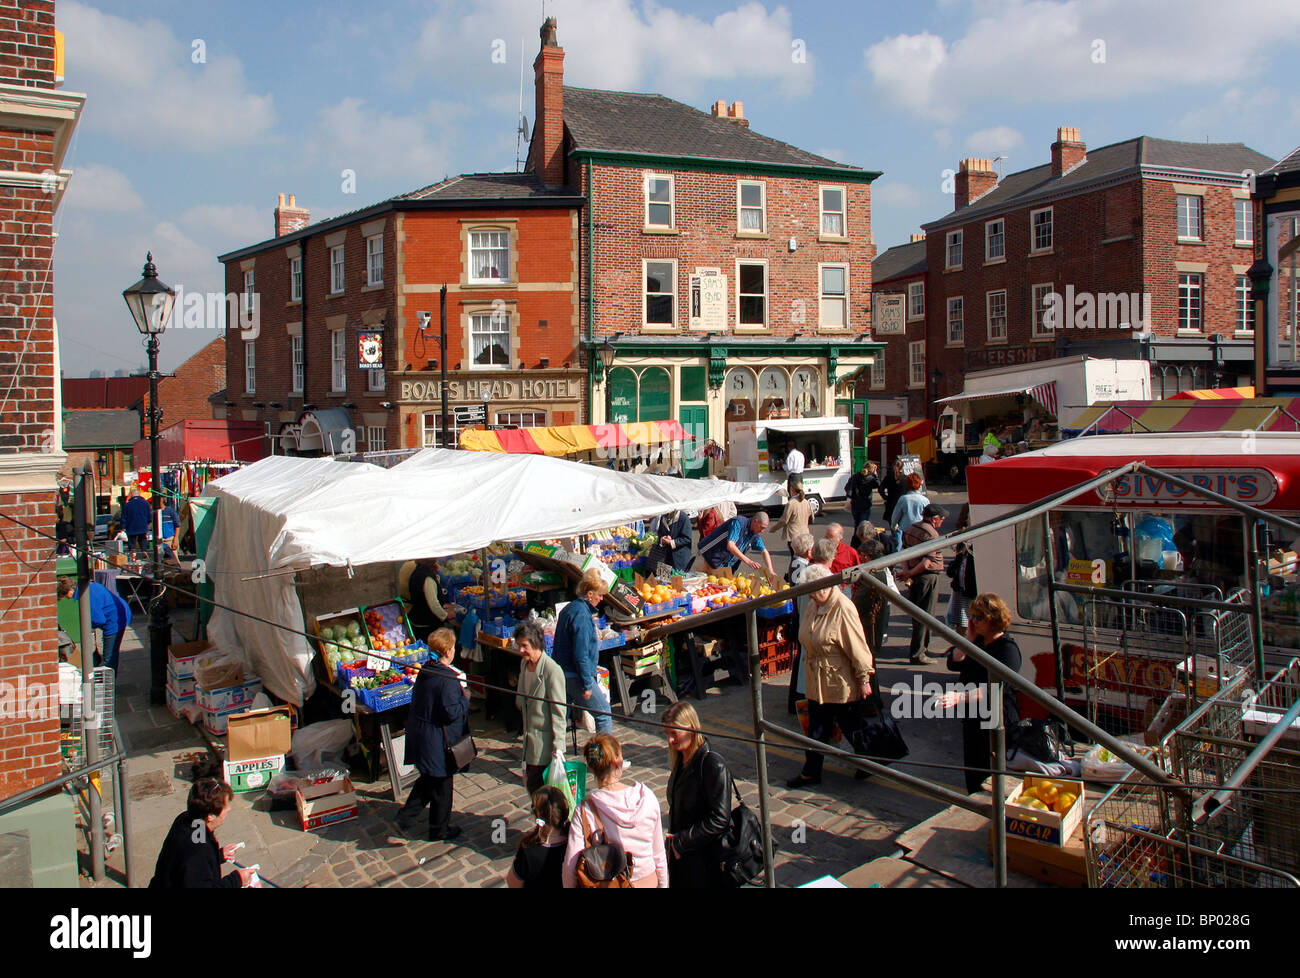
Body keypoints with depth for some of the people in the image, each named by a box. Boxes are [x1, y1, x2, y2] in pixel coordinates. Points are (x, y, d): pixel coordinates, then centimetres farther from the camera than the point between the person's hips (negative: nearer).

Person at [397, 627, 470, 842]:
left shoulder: (425, 671, 2)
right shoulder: (448, 679, -24)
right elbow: (452, 713, -25)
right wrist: (465, 698, -8)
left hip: (419, 734, 8)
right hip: (438, 740, -8)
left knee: (428, 778, 25)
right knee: (441, 784, 10)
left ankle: (406, 816, 22)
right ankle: (439, 830, 25)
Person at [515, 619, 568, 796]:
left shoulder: (552, 670, -20)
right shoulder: (525, 664, 6)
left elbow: (559, 712, -18)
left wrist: (558, 746, -18)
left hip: (544, 741, -8)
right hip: (529, 738, 8)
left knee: (538, 789, -4)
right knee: (531, 786, 12)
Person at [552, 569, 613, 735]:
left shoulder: (569, 609, 13)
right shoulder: (582, 614, -18)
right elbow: (581, 654, -22)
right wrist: (587, 685, -18)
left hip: (562, 675, 10)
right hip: (576, 676, -10)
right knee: (604, 715, 1)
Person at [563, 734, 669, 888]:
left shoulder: (585, 810, -20)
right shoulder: (647, 797, -14)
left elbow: (571, 865, -18)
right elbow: (659, 853, -4)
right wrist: (663, 884, 10)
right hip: (648, 881, 1)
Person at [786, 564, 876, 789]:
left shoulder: (843, 608, -21)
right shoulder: (814, 606, 4)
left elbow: (857, 647, -18)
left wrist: (864, 679, -15)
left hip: (841, 683, -7)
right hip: (817, 683, 7)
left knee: (851, 728, 11)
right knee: (816, 729, 13)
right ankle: (811, 772, 24)